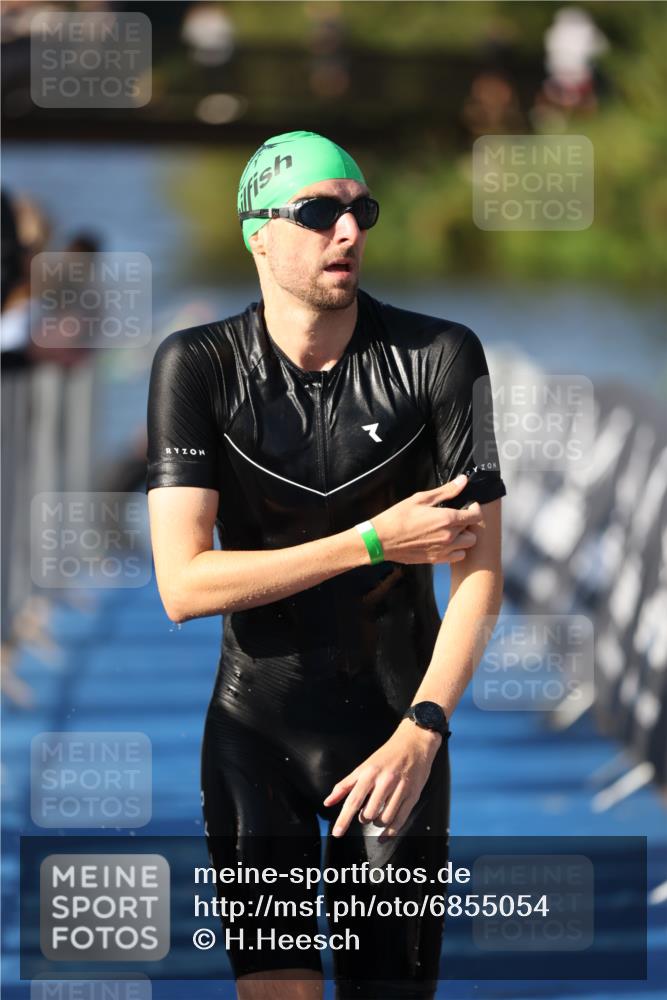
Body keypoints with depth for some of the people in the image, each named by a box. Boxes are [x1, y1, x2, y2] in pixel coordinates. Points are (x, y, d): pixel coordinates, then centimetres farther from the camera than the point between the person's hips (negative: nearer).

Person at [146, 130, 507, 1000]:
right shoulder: (198, 366, -7)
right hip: (255, 725, 0)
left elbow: (480, 573, -8)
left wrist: (421, 733, -21)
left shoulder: (439, 356, -7)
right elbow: (183, 586, -14)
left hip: (395, 724, 0)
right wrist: (373, 542, -18)